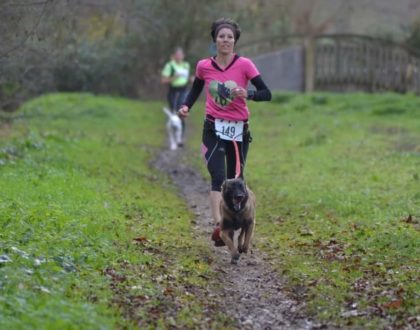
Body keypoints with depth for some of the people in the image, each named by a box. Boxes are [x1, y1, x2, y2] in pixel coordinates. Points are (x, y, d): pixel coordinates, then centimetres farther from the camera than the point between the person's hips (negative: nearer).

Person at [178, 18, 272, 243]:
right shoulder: (204, 66, 0)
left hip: (239, 130, 1)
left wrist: (248, 94, -28)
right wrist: (186, 106, 0)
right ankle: (218, 224, -28)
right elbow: (195, 90, 19)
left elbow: (267, 94, -8)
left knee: (235, 180, 10)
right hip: (213, 129, 0)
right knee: (218, 177, -17)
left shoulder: (244, 65, -6)